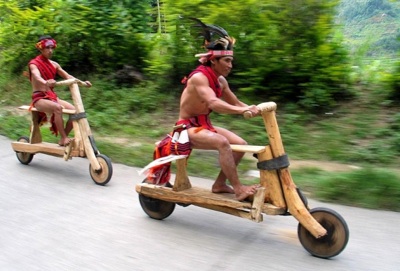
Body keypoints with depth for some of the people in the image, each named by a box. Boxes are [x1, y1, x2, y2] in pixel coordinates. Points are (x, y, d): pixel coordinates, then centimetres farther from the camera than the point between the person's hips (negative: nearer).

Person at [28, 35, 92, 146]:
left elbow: (67, 76, 3)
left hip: (52, 97, 6)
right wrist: (46, 83, -52)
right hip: (39, 98, -6)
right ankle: (64, 138, -29)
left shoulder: (54, 64, 12)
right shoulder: (34, 63, -6)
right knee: (57, 108, -37)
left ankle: (63, 138, -5)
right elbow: (37, 77, -29)